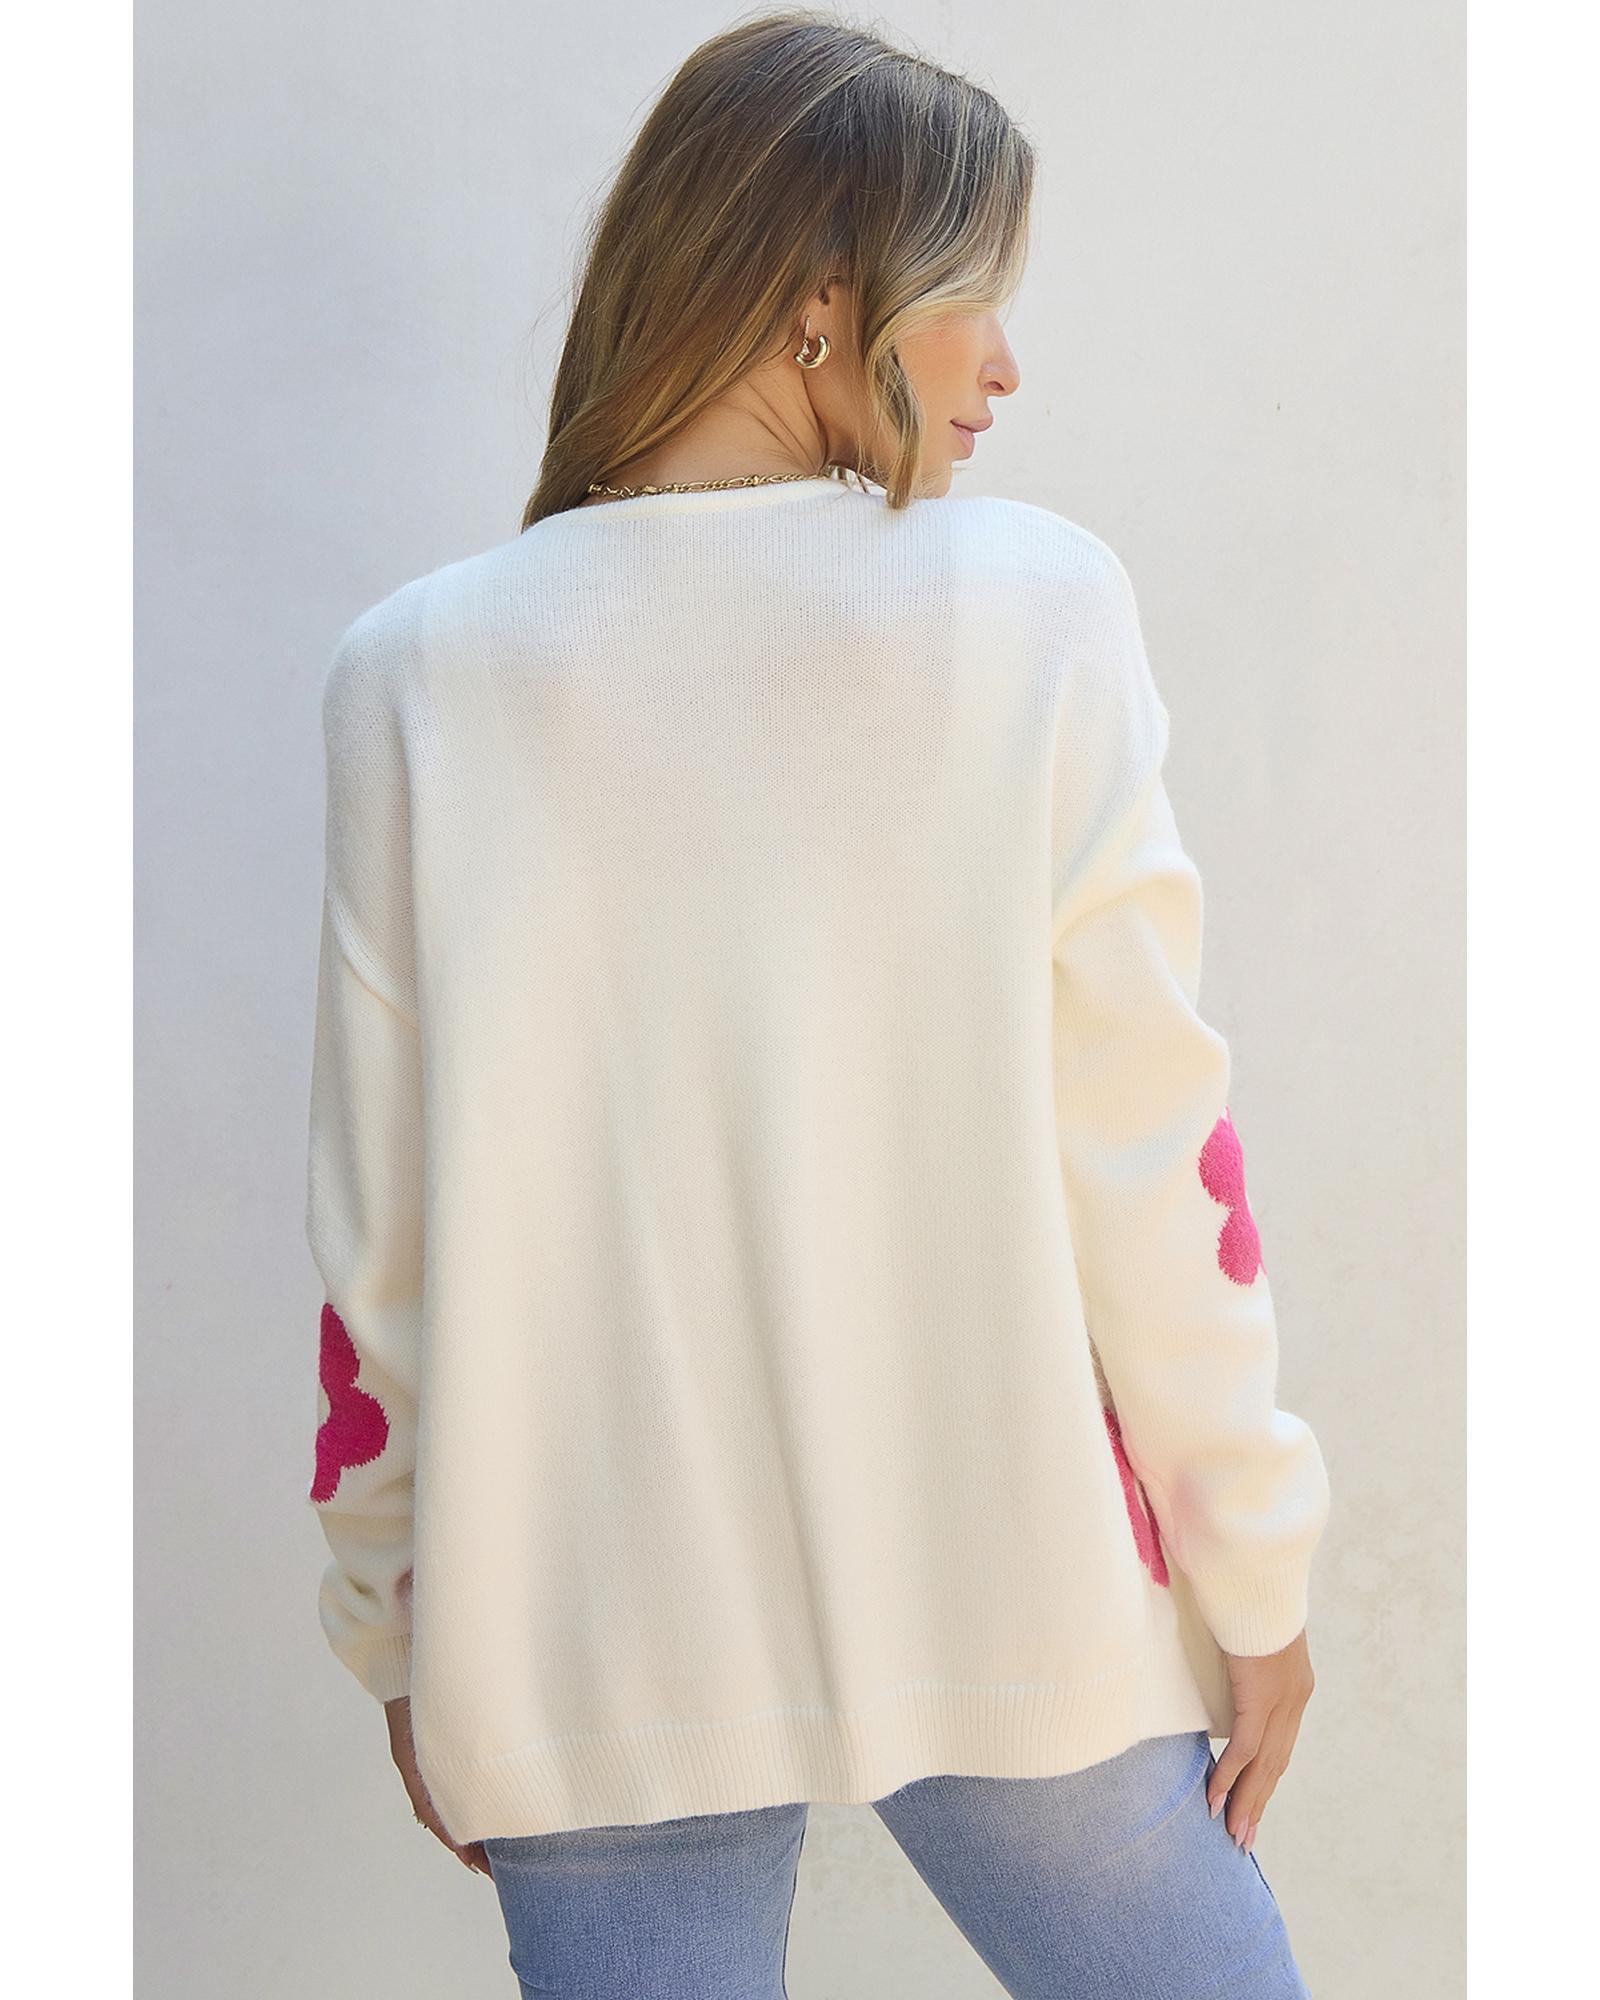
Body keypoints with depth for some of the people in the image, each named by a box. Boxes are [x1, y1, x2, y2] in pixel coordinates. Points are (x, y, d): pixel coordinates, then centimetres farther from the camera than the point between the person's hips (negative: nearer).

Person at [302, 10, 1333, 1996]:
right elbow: (1148, 1155, -9)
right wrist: (1254, 1571, 2)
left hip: (595, 1653, 2)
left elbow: (380, 1236, -2)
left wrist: (394, 1634, 10)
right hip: (1011, 1603, -1)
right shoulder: (1034, 609, -9)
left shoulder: (423, 675, -4)